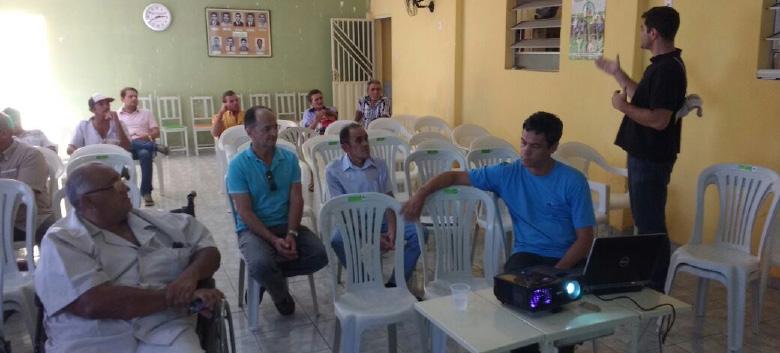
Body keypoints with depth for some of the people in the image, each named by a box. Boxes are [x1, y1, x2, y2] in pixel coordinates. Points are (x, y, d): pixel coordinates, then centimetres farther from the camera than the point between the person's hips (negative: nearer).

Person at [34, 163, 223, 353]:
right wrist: (172, 297, -11)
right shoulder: (61, 242, 0)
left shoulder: (158, 222, 15)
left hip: (165, 333, 1)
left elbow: (208, 249, 18)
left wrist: (191, 274, -5)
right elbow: (93, 303, -14)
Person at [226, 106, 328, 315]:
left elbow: (296, 200, 0)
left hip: (286, 225, 4)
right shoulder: (238, 165, -8)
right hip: (253, 229, -3)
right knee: (261, 264, -33)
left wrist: (291, 233, -15)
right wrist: (274, 240, -20)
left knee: (320, 255, -20)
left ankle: (270, 277, 1)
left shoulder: (289, 158, 3)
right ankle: (282, 296, 3)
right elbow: (245, 212, -11)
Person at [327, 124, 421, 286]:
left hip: (381, 220, 3)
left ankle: (394, 284, -12)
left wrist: (391, 229, -17)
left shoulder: (380, 165, 4)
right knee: (338, 239, -36)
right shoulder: (334, 170, -7)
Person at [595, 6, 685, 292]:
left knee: (651, 225, -2)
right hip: (644, 154, 11)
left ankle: (655, 289, 9)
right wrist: (617, 74, 25)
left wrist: (623, 107, -17)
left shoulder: (668, 69, -20)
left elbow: (659, 120, -27)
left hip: (652, 159, -11)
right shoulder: (661, 65, 12)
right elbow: (642, 98, 24)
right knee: (644, 221, 18)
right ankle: (645, 281, 31)